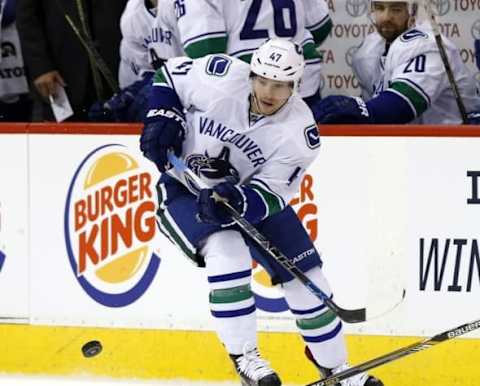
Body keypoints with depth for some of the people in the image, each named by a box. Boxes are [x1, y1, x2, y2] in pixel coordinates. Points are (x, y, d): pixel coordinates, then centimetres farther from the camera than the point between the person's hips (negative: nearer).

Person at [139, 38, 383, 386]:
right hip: (184, 187, -3)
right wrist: (162, 118, -18)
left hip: (250, 192, 3)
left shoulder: (299, 132, -23)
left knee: (304, 274, 0)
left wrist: (235, 201, -42)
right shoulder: (220, 77, -26)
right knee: (227, 252, -31)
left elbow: (270, 194, -23)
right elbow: (170, 74, -5)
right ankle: (244, 357, -18)